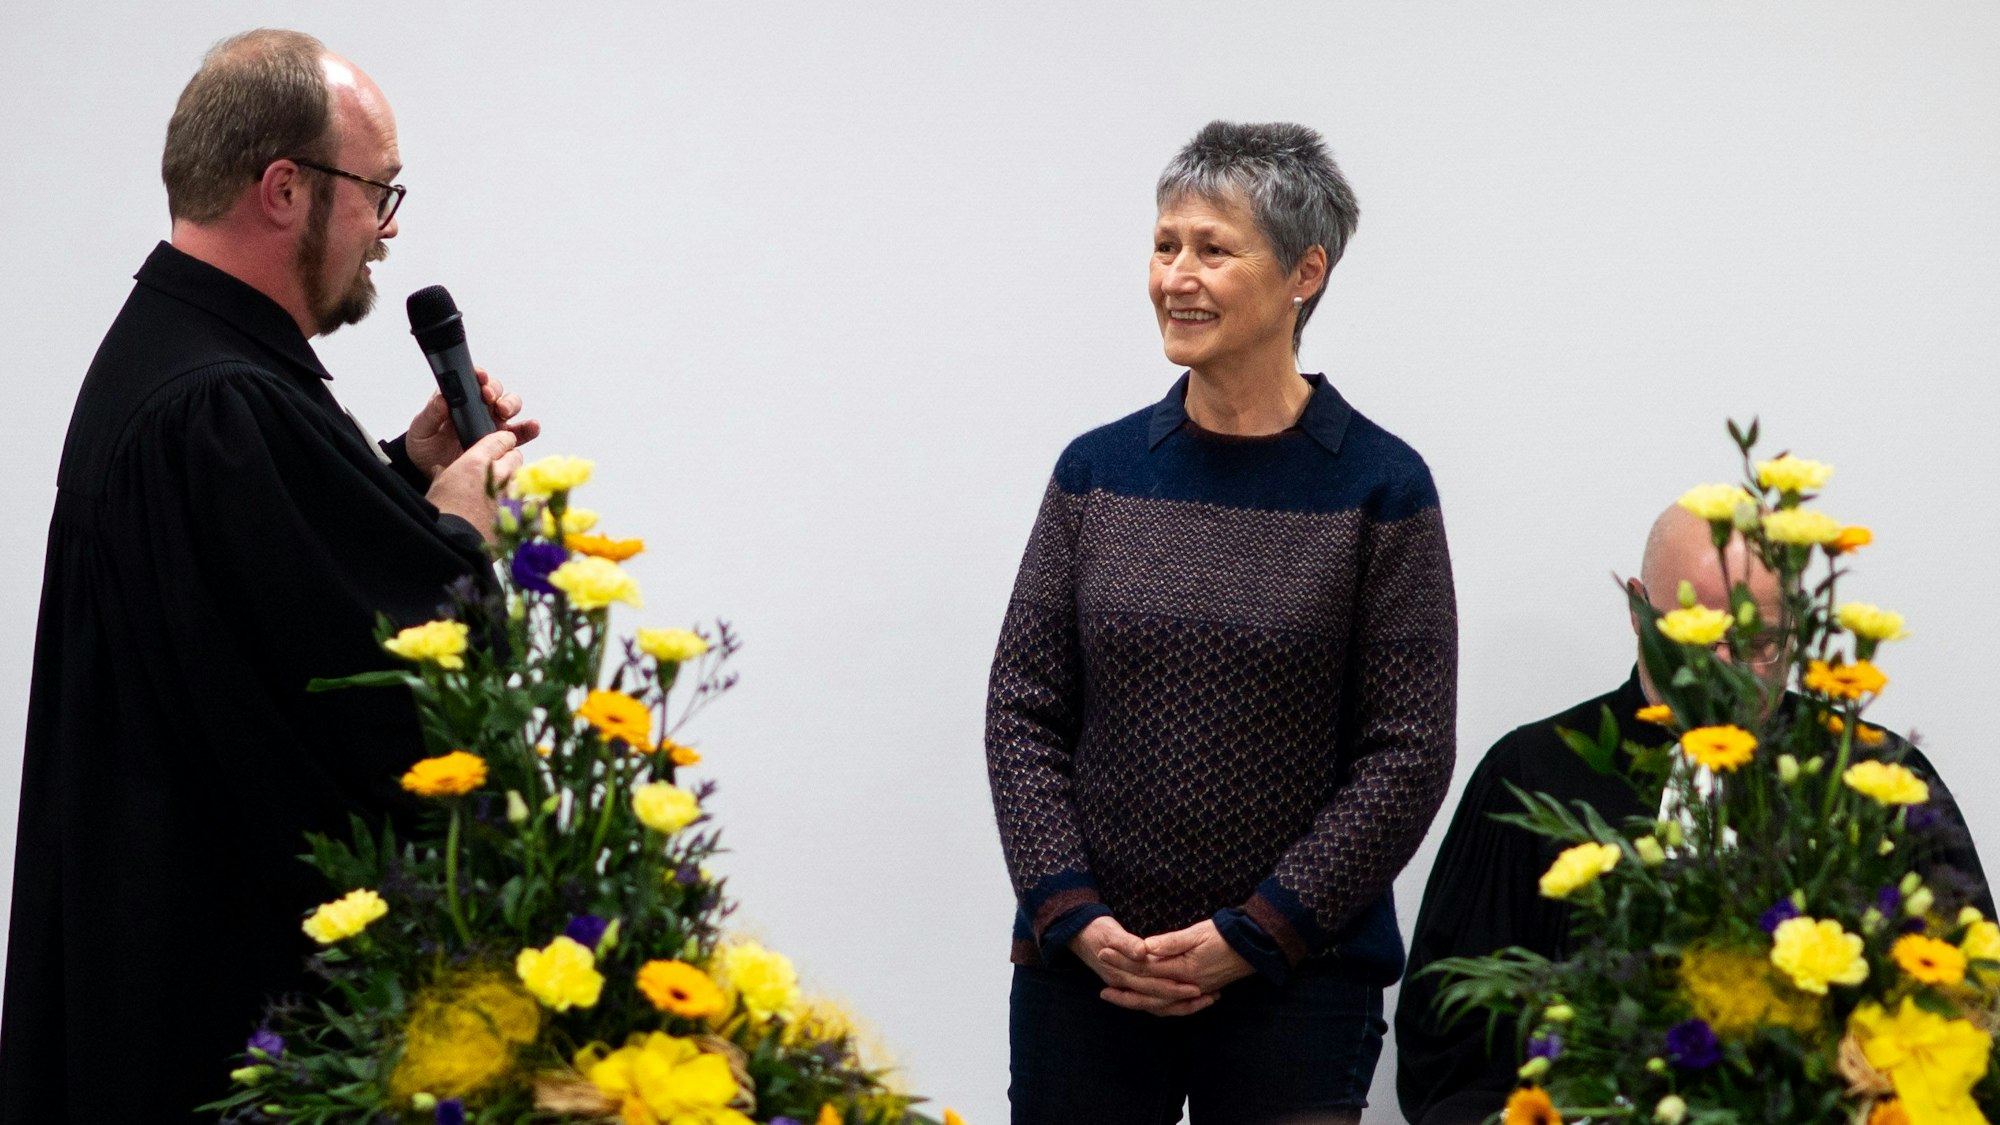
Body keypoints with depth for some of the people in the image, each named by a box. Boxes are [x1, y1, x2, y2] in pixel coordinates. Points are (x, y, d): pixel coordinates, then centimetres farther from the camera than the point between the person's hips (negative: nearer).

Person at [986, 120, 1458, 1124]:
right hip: (1083, 965, 3)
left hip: (1294, 980, -2)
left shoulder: (1379, 490, -3)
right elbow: (1023, 710, 5)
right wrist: (1074, 915, -7)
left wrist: (1253, 935, -11)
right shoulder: (1098, 472, 5)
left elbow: (1408, 753, -5)